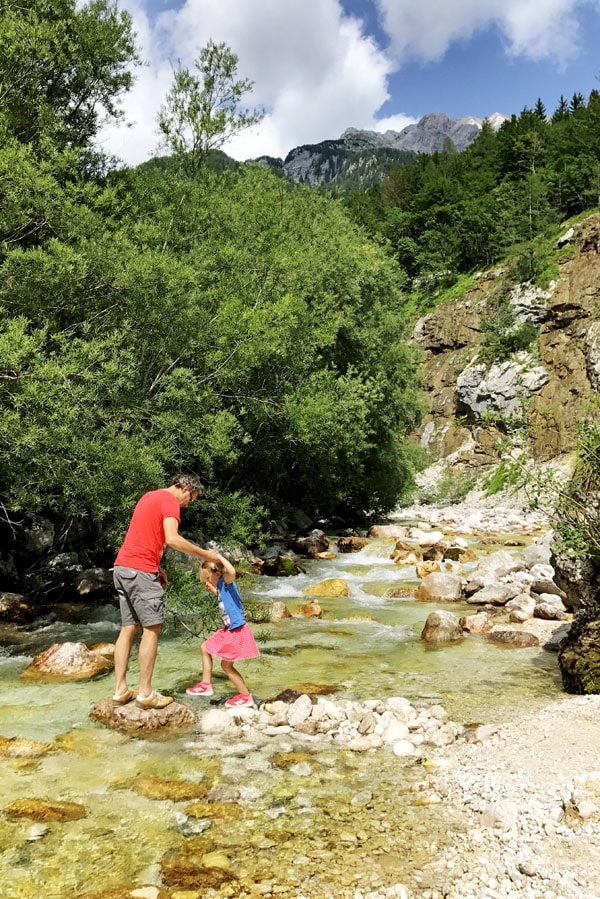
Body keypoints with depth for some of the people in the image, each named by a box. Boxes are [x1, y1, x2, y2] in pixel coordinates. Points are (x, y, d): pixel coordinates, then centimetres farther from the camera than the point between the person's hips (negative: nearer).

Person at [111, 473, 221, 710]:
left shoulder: (150, 496, 22)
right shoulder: (170, 501, -8)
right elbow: (172, 539, -21)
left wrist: (156, 567, 19)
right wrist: (205, 554, -13)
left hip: (122, 567, 9)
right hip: (140, 570, -9)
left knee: (129, 628, 12)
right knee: (151, 629, -2)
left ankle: (120, 690, 14)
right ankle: (146, 693, 2)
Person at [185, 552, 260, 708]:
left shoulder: (226, 582, -16)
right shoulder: (221, 587, 9)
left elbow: (232, 571, -40)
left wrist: (220, 557, -27)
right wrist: (213, 590, 21)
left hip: (237, 631, -10)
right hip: (228, 630, 10)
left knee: (226, 665, 0)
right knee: (205, 648, 20)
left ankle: (245, 696, 13)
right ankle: (206, 685, 28)